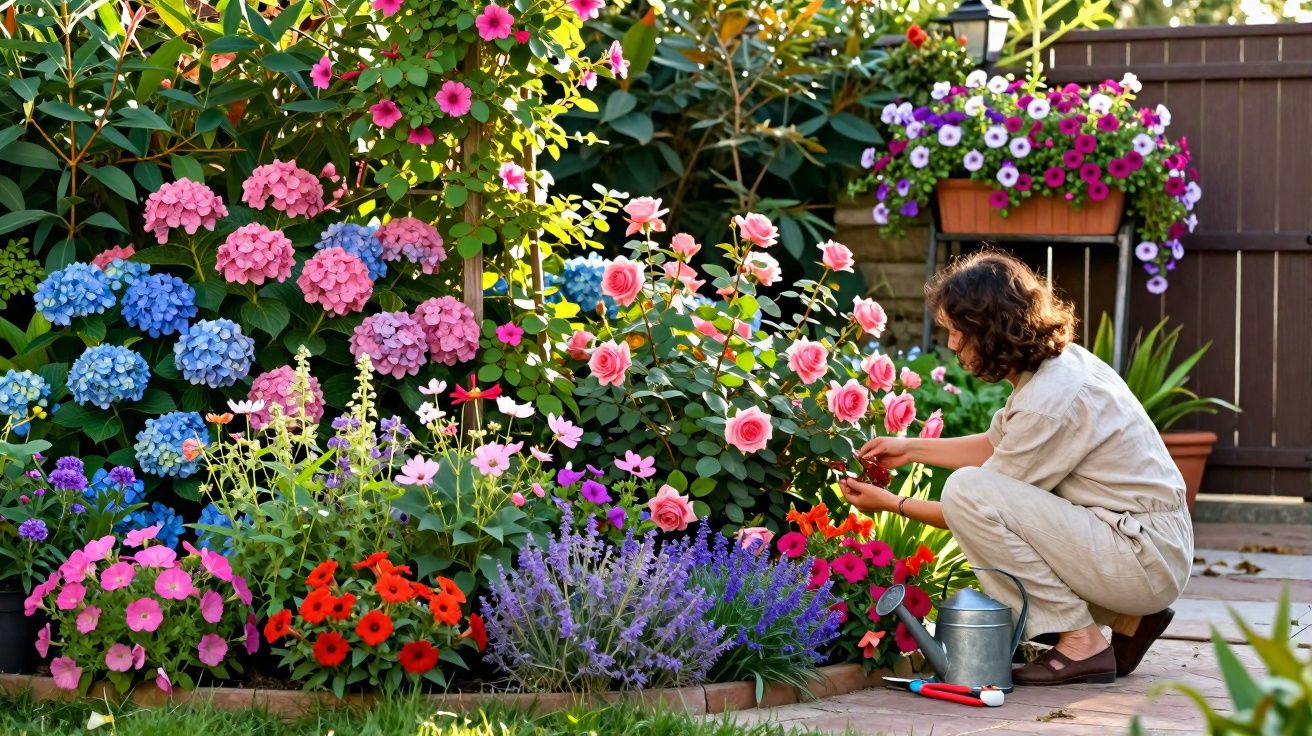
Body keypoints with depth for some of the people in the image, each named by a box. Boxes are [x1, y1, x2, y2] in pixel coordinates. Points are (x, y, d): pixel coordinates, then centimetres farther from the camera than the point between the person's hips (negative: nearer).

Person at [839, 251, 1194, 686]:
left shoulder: (1050, 401, -22)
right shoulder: (1060, 363, 6)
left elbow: (977, 505, -12)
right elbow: (996, 444, 22)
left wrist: (892, 504, -1)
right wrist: (911, 448, 19)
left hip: (1148, 561, -10)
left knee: (967, 490, -18)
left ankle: (1080, 643, -10)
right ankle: (1127, 621, 16)